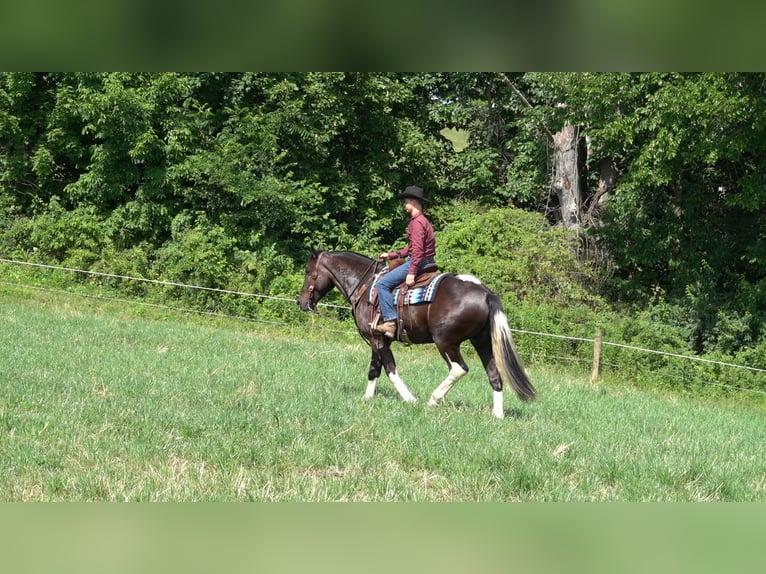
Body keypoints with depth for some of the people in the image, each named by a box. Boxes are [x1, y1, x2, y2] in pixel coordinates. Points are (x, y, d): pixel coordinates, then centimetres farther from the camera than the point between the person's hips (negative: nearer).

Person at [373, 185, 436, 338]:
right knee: (385, 280, 26)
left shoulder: (417, 222, -15)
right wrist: (391, 255, 22)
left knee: (382, 284, -15)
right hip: (425, 262, 11)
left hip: (419, 262, -11)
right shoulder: (422, 220, 19)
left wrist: (411, 273, -30)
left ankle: (390, 322, -23)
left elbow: (417, 250, -24)